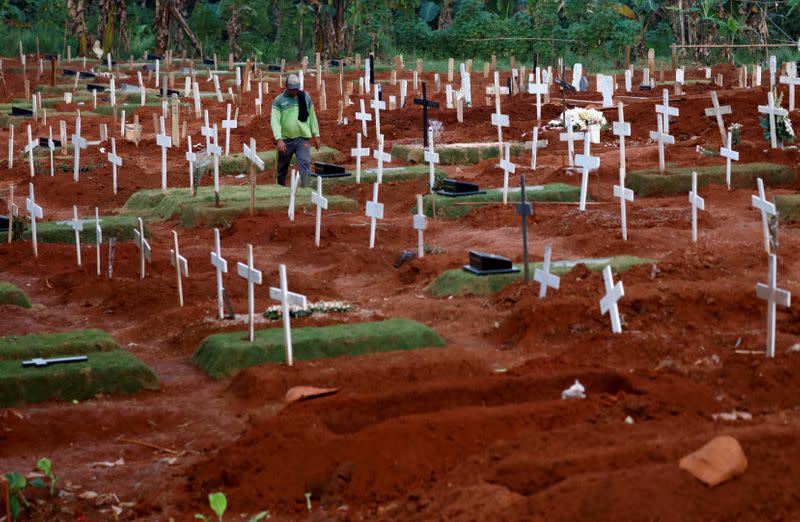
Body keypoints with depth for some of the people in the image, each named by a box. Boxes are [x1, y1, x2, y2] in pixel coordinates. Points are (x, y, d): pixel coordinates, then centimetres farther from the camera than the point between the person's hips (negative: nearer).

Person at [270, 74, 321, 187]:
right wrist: (279, 139, -22)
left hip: (302, 138, 1)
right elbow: (275, 120, -11)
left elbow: (312, 117, 13)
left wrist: (316, 135, 9)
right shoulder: (279, 100, -2)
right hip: (285, 140, -1)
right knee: (282, 168, 9)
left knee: (305, 164, -14)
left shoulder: (305, 97, 6)